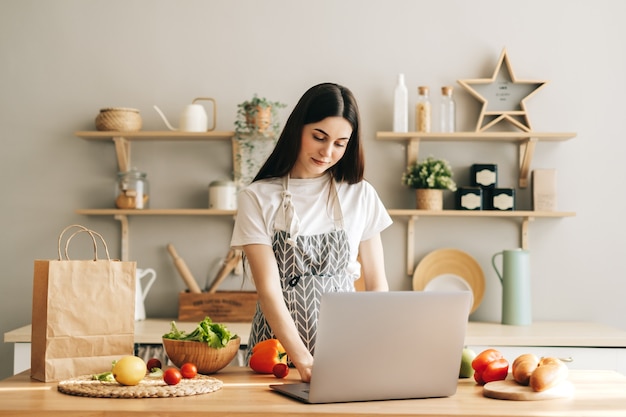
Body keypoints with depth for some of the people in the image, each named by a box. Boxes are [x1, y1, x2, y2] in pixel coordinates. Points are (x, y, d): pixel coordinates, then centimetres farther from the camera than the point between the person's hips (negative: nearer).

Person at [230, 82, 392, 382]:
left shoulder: (361, 195, 7)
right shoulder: (257, 199, 0)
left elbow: (377, 284, 10)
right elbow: (268, 290, -8)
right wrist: (304, 362, -20)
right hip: (277, 356, -1)